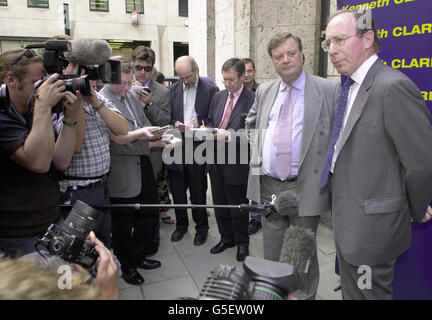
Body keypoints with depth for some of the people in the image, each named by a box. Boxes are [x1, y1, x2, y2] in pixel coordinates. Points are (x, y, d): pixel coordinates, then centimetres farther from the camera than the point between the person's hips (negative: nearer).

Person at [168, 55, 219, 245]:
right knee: (177, 190, 13)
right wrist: (175, 124, -10)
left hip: (197, 147, -3)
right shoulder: (172, 90, 9)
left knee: (198, 192, 7)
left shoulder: (210, 90, -1)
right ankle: (181, 224, 33)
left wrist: (200, 124, -19)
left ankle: (201, 227, 26)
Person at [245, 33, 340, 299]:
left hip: (305, 188, -4)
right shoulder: (264, 91, 8)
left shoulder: (329, 90, -7)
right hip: (267, 184, 5)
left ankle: (304, 295, 34)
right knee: (272, 250, 21)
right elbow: (252, 123, 23)